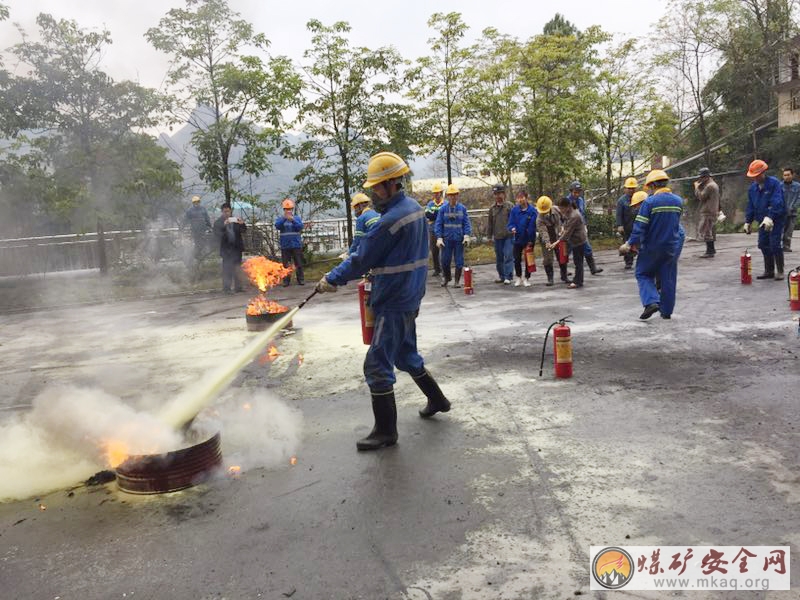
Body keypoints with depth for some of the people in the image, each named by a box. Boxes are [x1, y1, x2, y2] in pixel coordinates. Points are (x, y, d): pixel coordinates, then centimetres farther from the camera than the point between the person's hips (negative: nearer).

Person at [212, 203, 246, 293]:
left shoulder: (236, 220, 7)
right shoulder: (218, 222, 0)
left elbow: (243, 230, 0)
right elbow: (217, 234, -13)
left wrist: (242, 224, -21)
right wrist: (224, 225, -27)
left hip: (237, 247, 4)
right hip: (226, 249, -4)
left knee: (237, 269, 10)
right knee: (227, 269, -5)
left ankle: (238, 287, 17)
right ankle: (227, 288, -1)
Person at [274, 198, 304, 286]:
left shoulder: (297, 217, 5)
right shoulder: (280, 218, 5)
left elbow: (300, 227, -10)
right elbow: (277, 226, -13)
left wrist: (292, 220, -24)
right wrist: (284, 218, -27)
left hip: (296, 245, 0)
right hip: (285, 245, 0)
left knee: (299, 263, 3)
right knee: (286, 264, 3)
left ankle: (300, 280, 10)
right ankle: (286, 281, 8)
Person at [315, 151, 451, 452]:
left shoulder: (391, 220, -22)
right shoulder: (414, 207, 8)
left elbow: (362, 260, -15)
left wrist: (331, 280, -3)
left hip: (393, 303, -10)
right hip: (410, 297, 10)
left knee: (377, 365, -4)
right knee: (406, 356, 25)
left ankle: (385, 430, 4)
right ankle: (437, 399, 40)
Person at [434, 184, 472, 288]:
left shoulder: (462, 208, 1)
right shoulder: (443, 209, -1)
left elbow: (466, 223, 1)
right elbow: (438, 224, -1)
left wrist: (467, 235, -12)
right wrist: (439, 238, -10)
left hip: (459, 239, 0)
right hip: (447, 239, 0)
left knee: (459, 261, 4)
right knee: (445, 260, 6)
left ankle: (457, 281, 17)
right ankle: (446, 278, 30)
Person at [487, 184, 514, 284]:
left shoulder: (509, 205, -2)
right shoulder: (492, 208, 10)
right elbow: (490, 222, 16)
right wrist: (491, 234, 13)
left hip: (508, 236, -4)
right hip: (497, 237, 4)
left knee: (508, 256, -9)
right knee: (499, 258, 11)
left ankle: (508, 277, -6)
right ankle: (501, 276, 22)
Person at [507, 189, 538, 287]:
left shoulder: (532, 210, -14)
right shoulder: (514, 210, -5)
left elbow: (532, 226, -14)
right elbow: (511, 223, -2)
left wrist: (530, 240, -17)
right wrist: (512, 228, -24)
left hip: (529, 240, -2)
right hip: (518, 239, 2)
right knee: (517, 259, 7)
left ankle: (527, 278, 23)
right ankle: (518, 278, 25)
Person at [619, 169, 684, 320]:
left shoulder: (649, 202, -15)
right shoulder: (678, 201, 3)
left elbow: (640, 227, -18)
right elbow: (675, 222, 12)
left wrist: (630, 244, -13)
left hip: (652, 247, -5)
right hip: (672, 245, 5)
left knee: (643, 274, 10)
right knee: (668, 278, 12)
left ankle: (651, 302, -10)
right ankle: (666, 311, 18)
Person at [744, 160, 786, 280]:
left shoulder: (774, 183, -15)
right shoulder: (753, 187, 7)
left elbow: (777, 202, -25)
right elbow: (750, 205, 13)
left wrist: (770, 217, -37)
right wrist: (748, 221, 9)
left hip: (776, 219, -7)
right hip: (763, 221, 7)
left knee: (775, 245, -9)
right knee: (763, 245, 6)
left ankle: (780, 271, 2)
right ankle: (769, 271, 17)